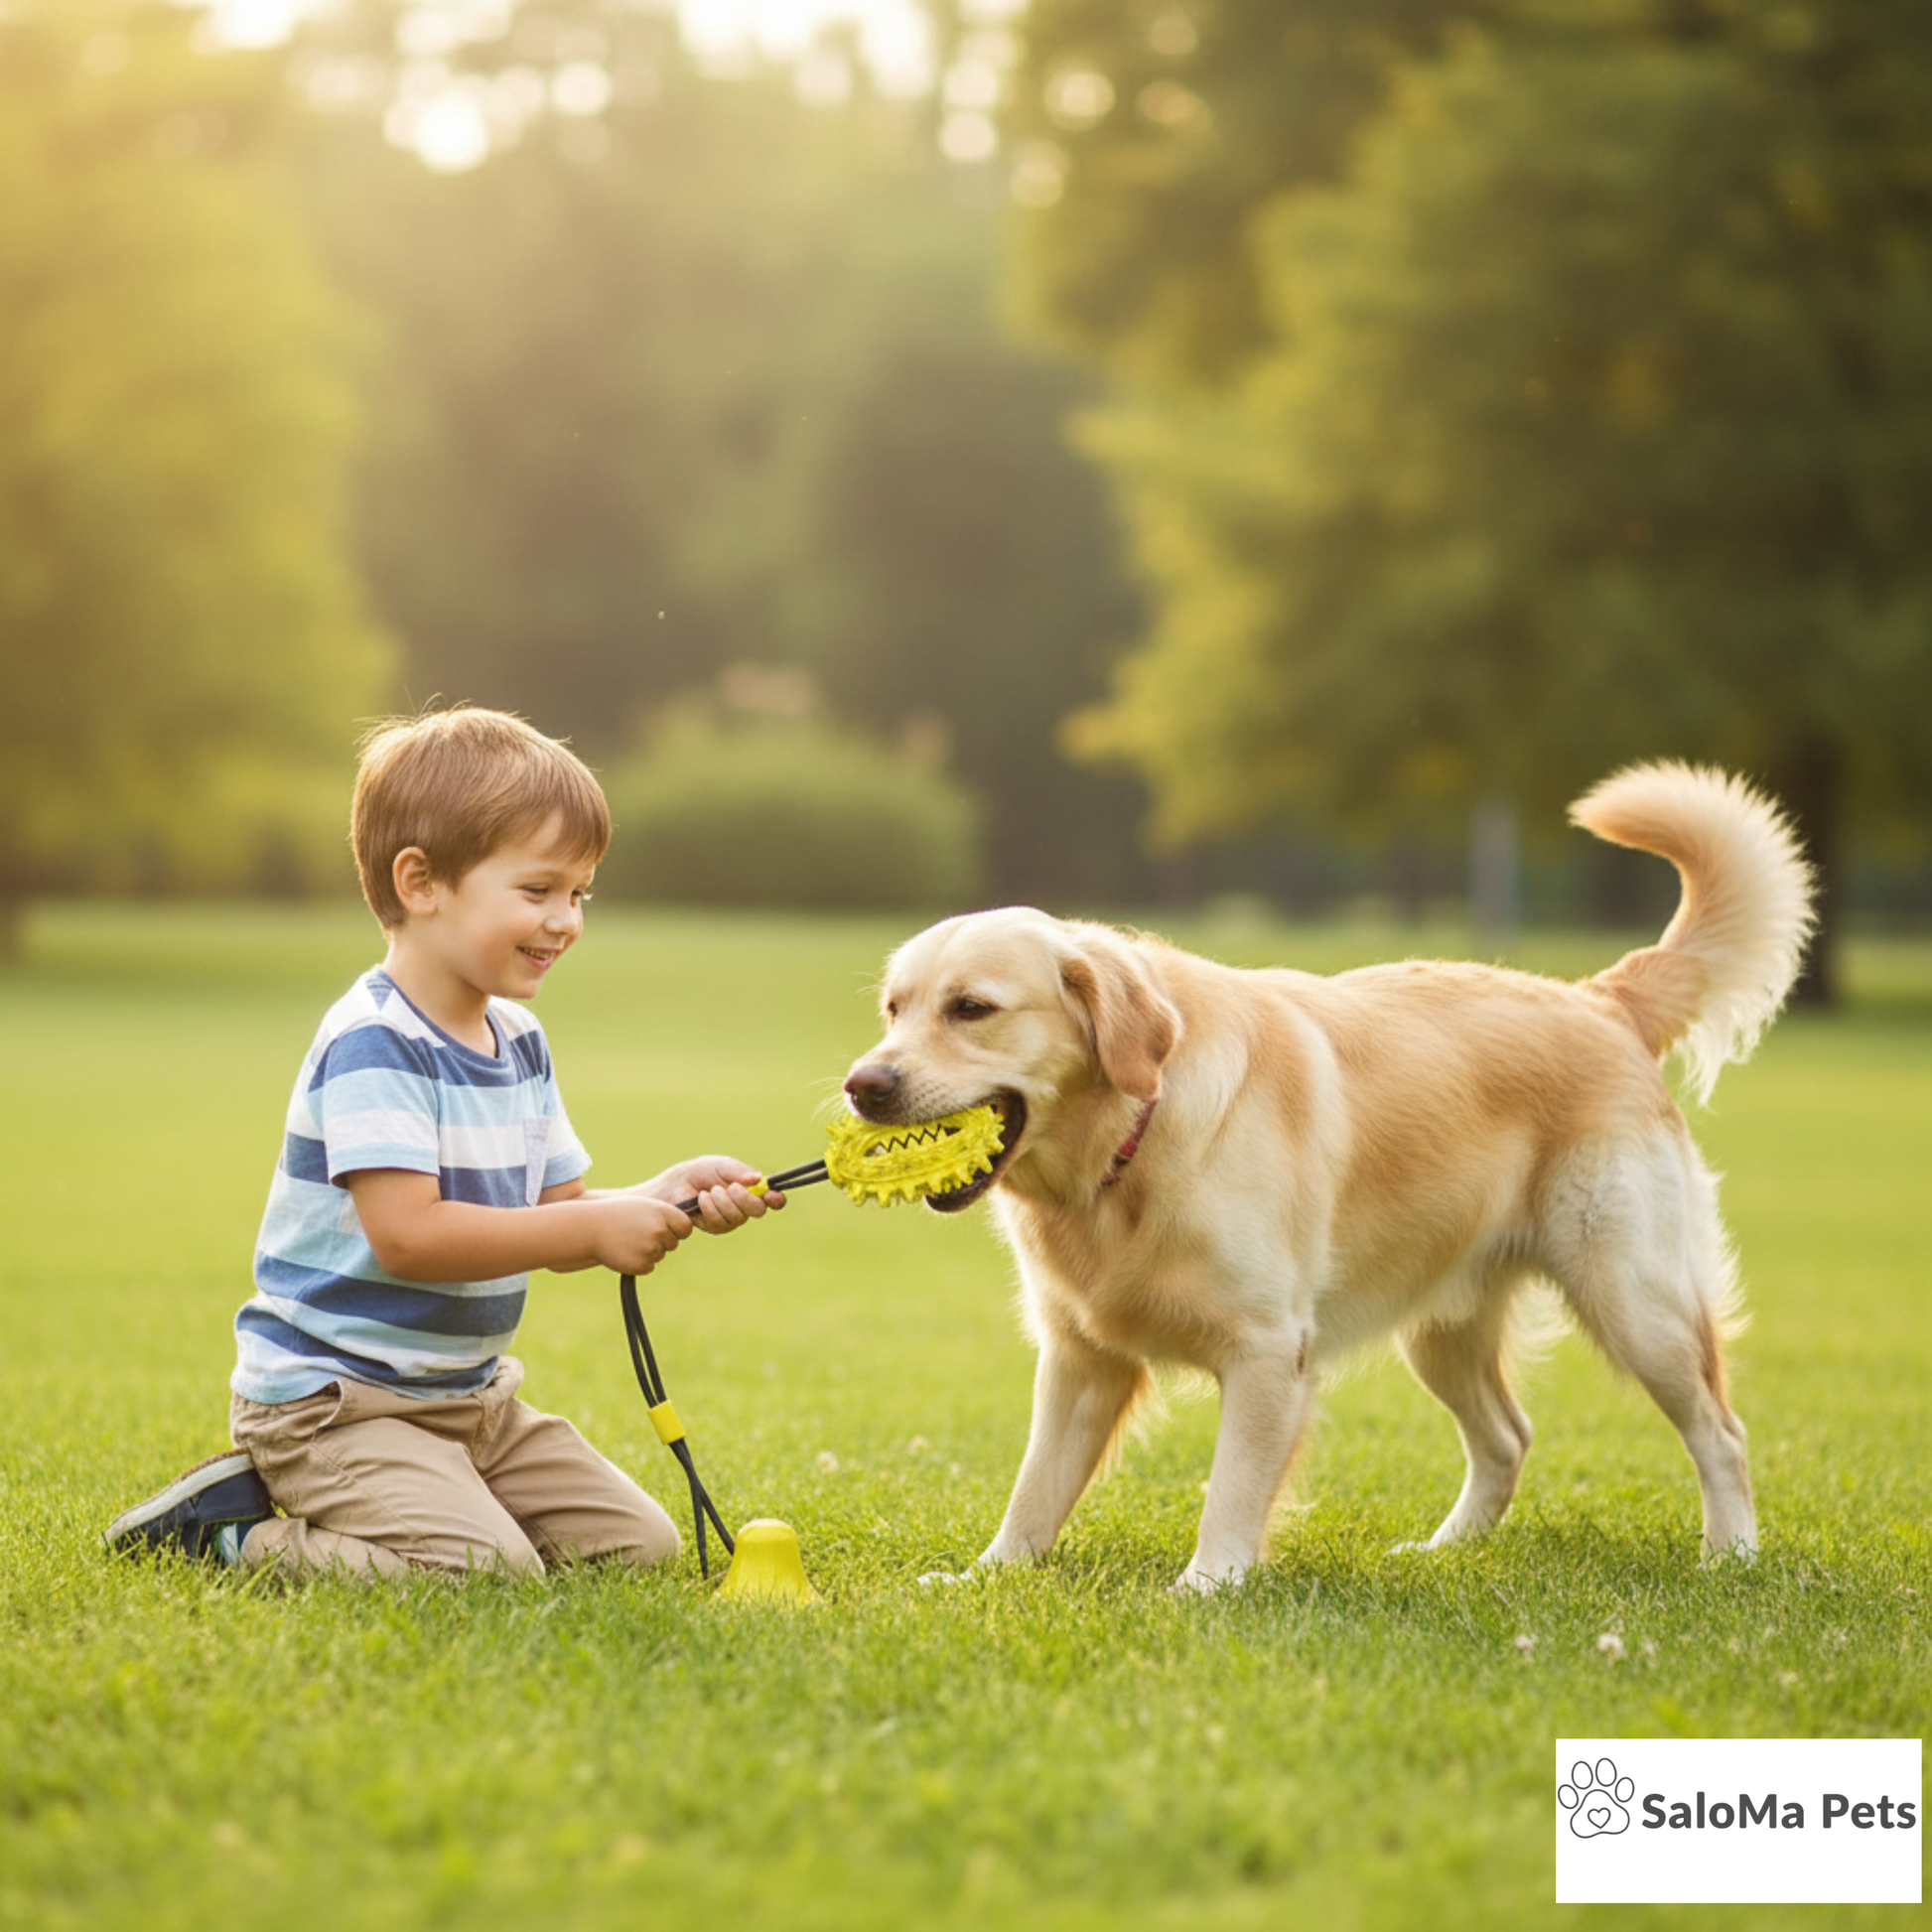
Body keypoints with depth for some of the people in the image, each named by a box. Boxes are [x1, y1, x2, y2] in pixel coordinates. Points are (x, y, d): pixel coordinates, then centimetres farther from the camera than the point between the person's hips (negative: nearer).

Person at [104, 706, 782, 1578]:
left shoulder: (518, 1042, 10)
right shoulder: (373, 1044, -20)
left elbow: (554, 1223, 11)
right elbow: (407, 1235, -28)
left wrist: (669, 1194, -7)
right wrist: (595, 1226, -25)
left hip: (470, 1397, 10)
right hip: (333, 1399, -10)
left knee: (639, 1542, 8)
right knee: (487, 1569, -26)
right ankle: (231, 1527, -6)